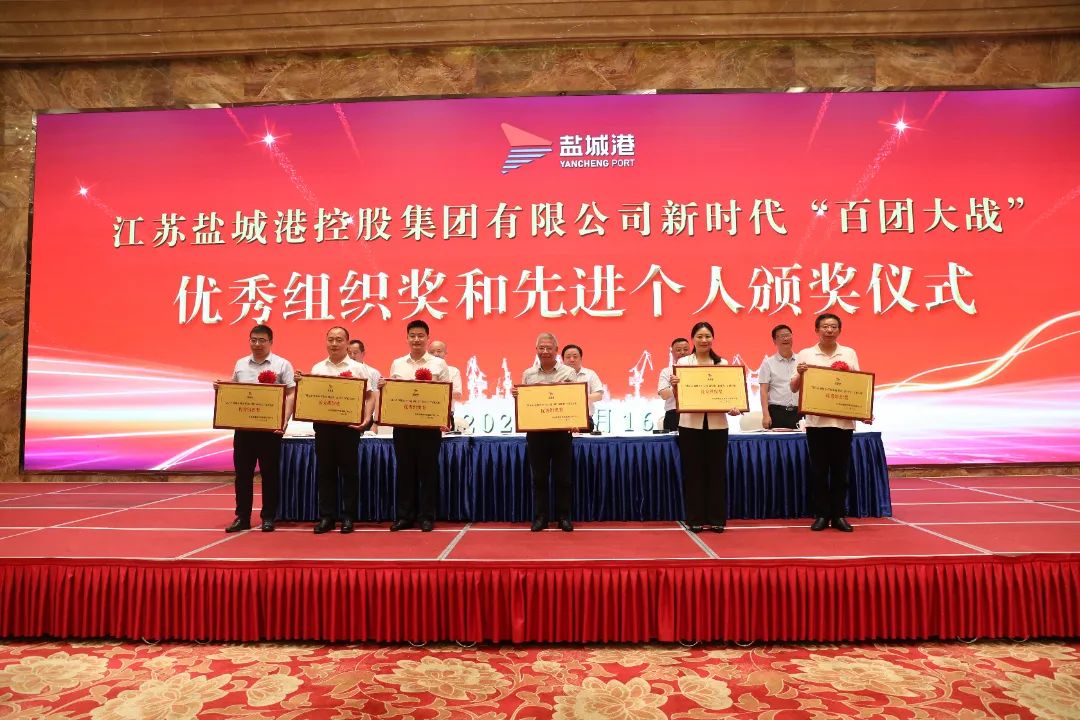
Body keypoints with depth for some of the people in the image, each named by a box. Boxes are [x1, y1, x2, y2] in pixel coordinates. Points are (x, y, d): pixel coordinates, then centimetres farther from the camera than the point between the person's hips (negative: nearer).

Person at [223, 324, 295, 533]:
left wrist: (285, 420, -16)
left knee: (270, 473, 3)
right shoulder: (240, 364, 12)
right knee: (242, 472, 7)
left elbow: (291, 394, -5)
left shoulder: (282, 365, 0)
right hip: (243, 426, 4)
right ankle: (242, 517, 16)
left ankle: (268, 517, 12)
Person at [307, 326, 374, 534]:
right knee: (324, 471, 7)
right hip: (323, 424, 3)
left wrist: (366, 418, -14)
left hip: (349, 424, -3)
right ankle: (326, 516, 15)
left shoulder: (358, 368, 3)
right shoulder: (317, 368, 12)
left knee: (349, 471, 3)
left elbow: (369, 396, 0)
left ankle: (348, 517, 12)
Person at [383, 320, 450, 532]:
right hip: (402, 424, 3)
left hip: (429, 425, -2)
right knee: (404, 469, 7)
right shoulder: (397, 364, 11)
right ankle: (405, 515, 18)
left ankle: (427, 517, 13)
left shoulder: (439, 364, 3)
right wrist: (382, 387, -7)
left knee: (428, 470, 3)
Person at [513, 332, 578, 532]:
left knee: (562, 477, 5)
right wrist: (515, 395, -9)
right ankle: (540, 517, 17)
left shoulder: (568, 373, 1)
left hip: (561, 431, -1)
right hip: (535, 432, 2)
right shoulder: (528, 374, 8)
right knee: (539, 477, 7)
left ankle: (563, 517, 17)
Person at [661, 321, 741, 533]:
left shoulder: (722, 363, 8)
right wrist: (674, 386, -22)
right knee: (693, 471, 3)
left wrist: (733, 408, -15)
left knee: (717, 470, 6)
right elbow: (678, 396, 0)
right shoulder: (683, 362, 3)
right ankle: (695, 518, 13)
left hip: (717, 424, 2)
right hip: (690, 424, -1)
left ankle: (717, 518, 16)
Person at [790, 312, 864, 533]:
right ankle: (821, 515, 13)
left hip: (843, 421, 2)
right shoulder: (805, 355, 3)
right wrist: (800, 374, -17)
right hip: (816, 421, -1)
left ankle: (838, 515, 16)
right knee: (819, 470, 3)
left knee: (840, 470, 7)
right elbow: (794, 388, 3)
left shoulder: (850, 354, 9)